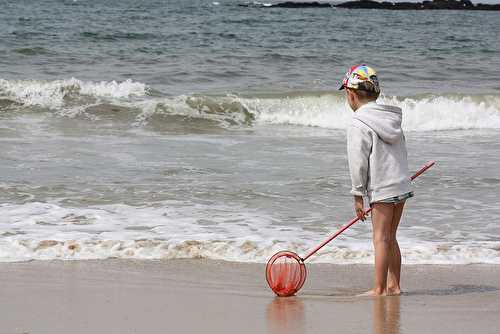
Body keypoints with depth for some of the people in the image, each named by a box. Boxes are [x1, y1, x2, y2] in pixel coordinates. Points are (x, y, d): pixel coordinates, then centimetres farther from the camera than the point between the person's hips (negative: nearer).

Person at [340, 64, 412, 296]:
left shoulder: (359, 125, -13)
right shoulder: (390, 117, 12)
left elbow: (358, 163, -13)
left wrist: (358, 195, -6)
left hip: (382, 189, -8)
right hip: (402, 184, 8)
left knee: (381, 239, -2)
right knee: (390, 238, 15)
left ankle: (379, 289, 2)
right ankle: (394, 285, 18)